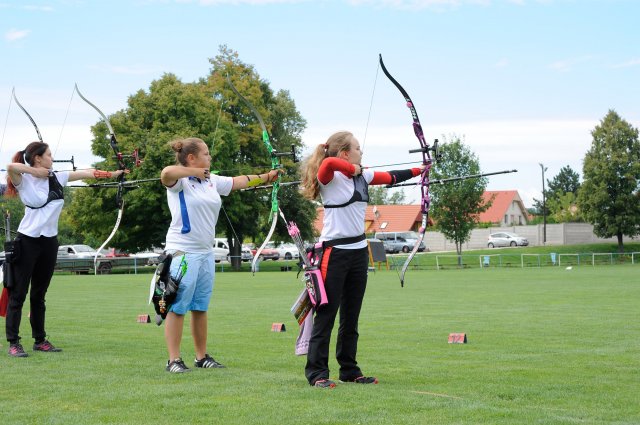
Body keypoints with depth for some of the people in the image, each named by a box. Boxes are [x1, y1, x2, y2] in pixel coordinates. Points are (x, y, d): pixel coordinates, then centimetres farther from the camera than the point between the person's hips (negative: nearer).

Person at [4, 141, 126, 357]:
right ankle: (13, 343, -1)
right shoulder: (24, 180, -8)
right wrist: (36, 172, -17)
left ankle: (40, 340, 20)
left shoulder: (57, 177, 9)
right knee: (18, 293, -3)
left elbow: (86, 173, 10)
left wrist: (113, 173, 8)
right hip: (28, 241, -6)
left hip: (49, 241, 6)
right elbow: (11, 167, -29)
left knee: (39, 294, 14)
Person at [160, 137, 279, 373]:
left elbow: (239, 182, 22)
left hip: (205, 252, 8)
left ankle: (202, 357, 20)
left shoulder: (212, 181, 13)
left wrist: (266, 177, 19)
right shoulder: (180, 182, -10)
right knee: (178, 307, -4)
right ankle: (174, 360, -2)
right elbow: (167, 173, -32)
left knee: (200, 307, 13)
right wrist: (197, 172, -25)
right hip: (183, 251, -8)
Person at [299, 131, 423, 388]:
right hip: (335, 253, -8)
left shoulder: (363, 176, 12)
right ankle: (317, 372, -1)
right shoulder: (329, 178, -11)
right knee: (326, 315, -5)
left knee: (351, 316, 12)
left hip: (358, 251, 8)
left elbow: (390, 178, 26)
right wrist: (353, 169, -17)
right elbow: (328, 163, -34)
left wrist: (418, 171, 31)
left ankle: (349, 370, 19)